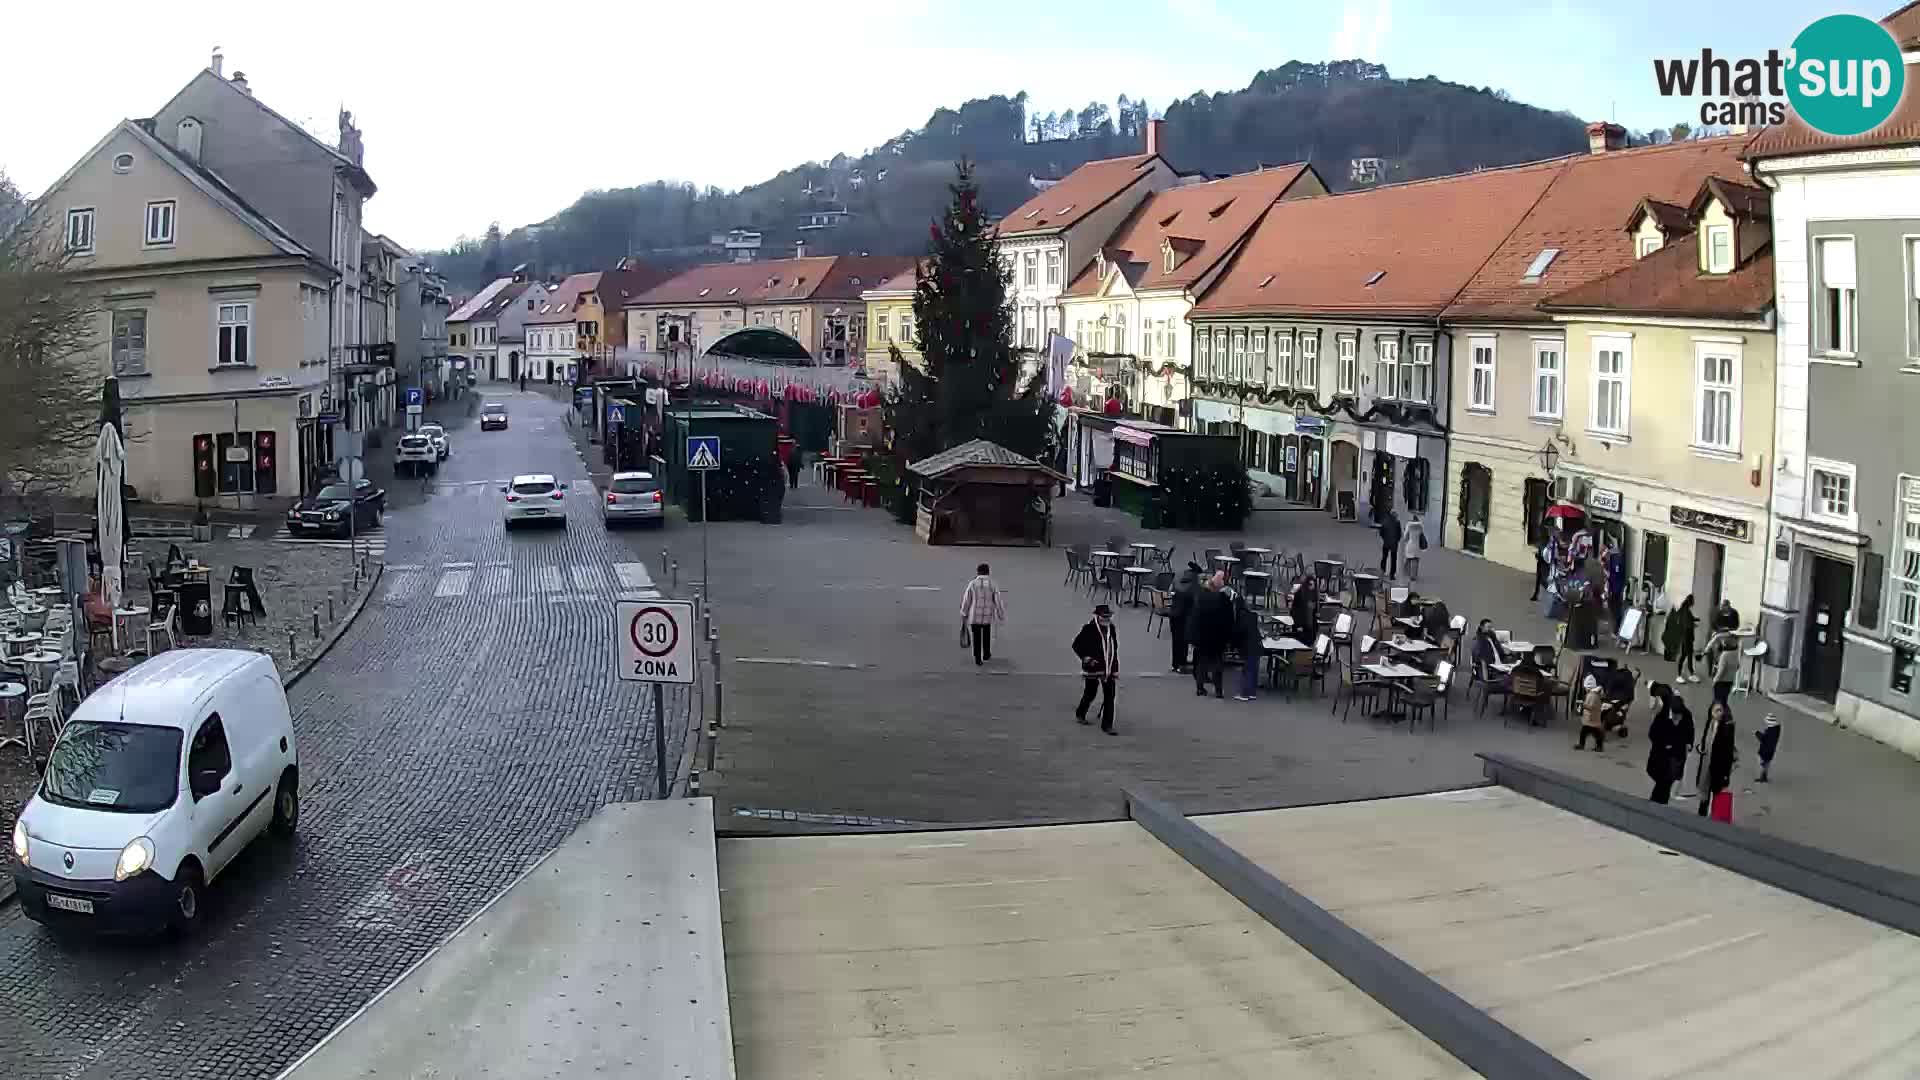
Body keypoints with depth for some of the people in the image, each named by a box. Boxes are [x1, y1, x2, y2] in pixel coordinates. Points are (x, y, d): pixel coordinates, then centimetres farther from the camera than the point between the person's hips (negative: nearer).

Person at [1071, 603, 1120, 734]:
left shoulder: (1111, 628, 6)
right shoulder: (1089, 629, -12)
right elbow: (1076, 645, -7)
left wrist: (1116, 668, 15)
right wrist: (1086, 658, -19)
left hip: (1109, 669, 5)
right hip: (1093, 668, -5)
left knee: (1109, 696, 0)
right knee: (1090, 693, 11)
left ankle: (1107, 725, 5)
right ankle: (1080, 714, 38)